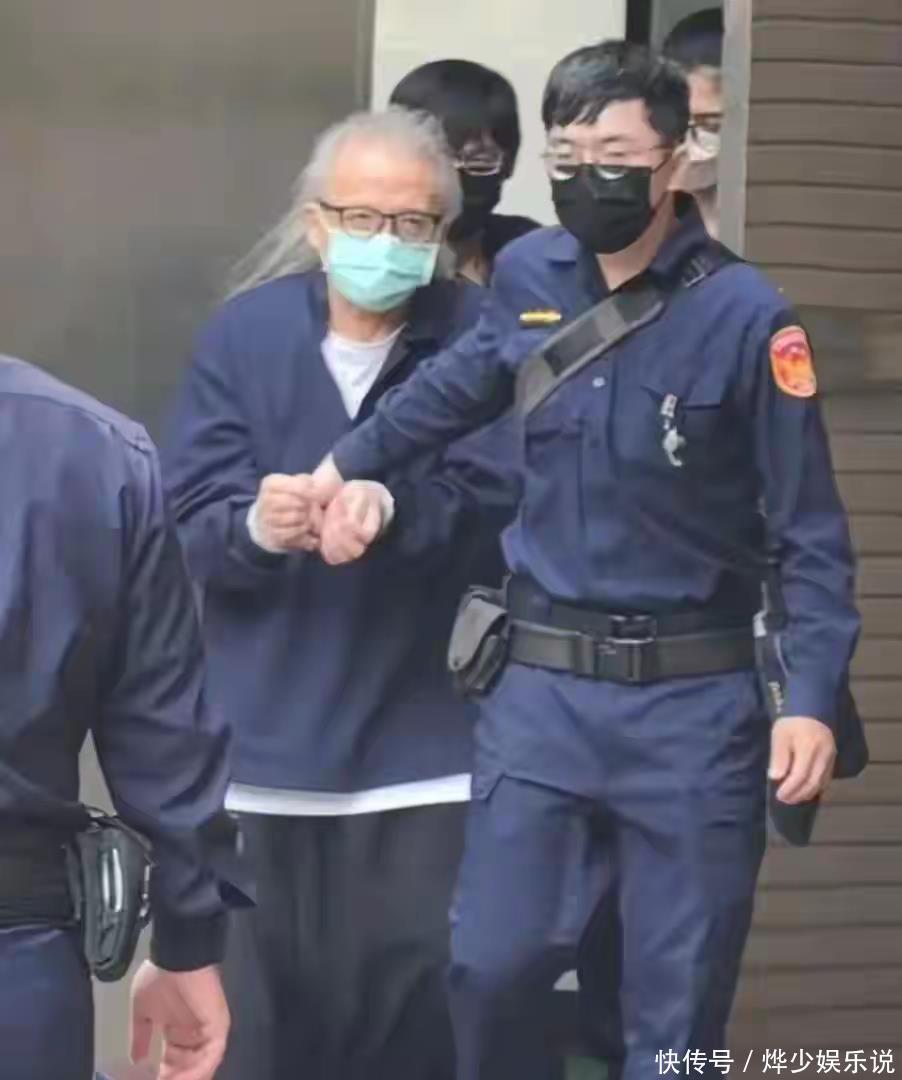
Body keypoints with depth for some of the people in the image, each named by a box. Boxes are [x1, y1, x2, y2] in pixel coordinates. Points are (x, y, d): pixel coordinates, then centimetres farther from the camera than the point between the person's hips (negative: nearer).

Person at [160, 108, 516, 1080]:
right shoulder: (247, 332, 4)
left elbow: (499, 512, -14)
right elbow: (188, 522, -2)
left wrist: (395, 512, -33)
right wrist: (253, 527, -25)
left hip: (418, 753, -1)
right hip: (259, 750, 2)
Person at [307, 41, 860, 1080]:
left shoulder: (745, 314, -11)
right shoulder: (528, 275, 2)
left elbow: (811, 534, -9)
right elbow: (456, 385, 25)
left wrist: (812, 700, -18)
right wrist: (344, 463, 31)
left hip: (690, 700, -3)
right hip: (540, 685, 4)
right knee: (491, 966, 3)